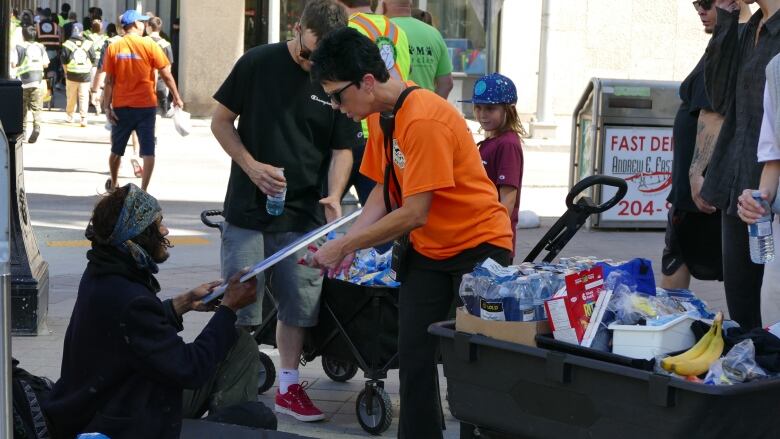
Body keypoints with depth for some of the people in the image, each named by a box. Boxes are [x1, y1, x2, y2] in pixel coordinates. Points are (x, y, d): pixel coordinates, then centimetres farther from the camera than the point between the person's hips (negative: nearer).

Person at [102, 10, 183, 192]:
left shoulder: (113, 48, 0)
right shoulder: (150, 45, -6)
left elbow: (109, 80, -1)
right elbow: (166, 75, -4)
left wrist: (107, 106, 1)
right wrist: (176, 98, 6)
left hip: (121, 106, 3)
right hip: (146, 106, -2)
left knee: (116, 149, 18)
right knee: (148, 151, 1)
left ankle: (113, 184, 33)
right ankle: (143, 190, -5)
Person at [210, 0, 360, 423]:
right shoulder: (259, 63, -6)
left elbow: (342, 150, 3)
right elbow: (221, 121, 1)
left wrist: (334, 196, -15)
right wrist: (252, 167, -12)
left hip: (303, 215, 2)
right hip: (247, 208, -2)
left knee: (299, 303, 7)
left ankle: (288, 385, 20)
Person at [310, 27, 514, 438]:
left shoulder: (424, 120, -26)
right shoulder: (380, 116, 2)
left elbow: (413, 214, -27)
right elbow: (384, 189, 7)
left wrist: (344, 245, -20)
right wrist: (349, 241, -8)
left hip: (477, 247, -8)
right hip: (426, 250, 8)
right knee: (414, 357, 4)